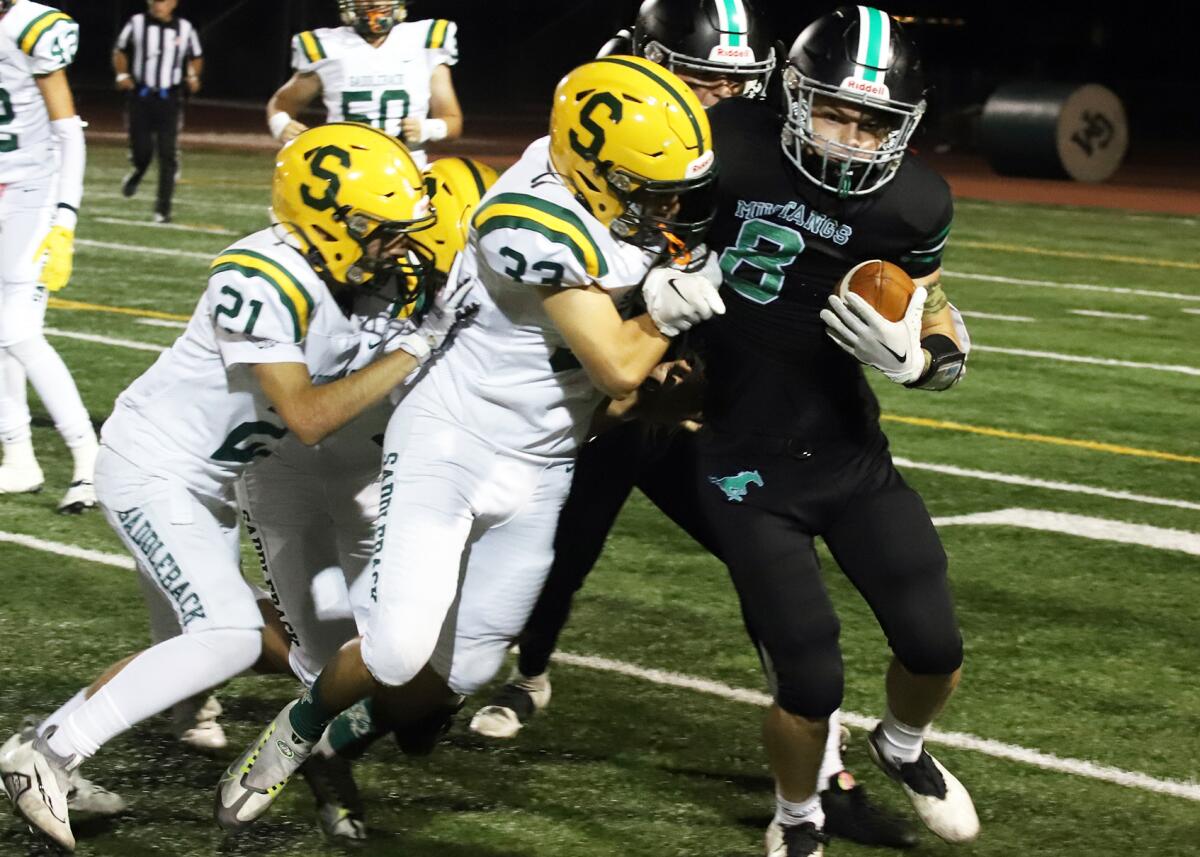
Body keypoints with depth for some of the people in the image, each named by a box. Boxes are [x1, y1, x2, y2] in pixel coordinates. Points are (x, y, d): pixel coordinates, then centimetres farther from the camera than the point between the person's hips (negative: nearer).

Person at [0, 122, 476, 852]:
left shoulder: (370, 278, -3)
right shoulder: (262, 283, -29)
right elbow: (307, 418, -32)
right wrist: (415, 349, -31)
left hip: (210, 483, 10)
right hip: (153, 469, -10)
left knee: (205, 639, 13)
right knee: (231, 637, -19)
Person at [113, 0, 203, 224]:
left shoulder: (184, 29, 1)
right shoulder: (137, 24, 0)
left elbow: (196, 58, 17)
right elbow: (120, 52, 14)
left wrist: (193, 76, 0)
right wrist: (122, 74, -1)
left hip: (170, 99, 0)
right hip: (141, 96, 0)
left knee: (168, 155, -4)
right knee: (142, 151, -2)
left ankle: (163, 208, 5)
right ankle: (136, 172, 36)